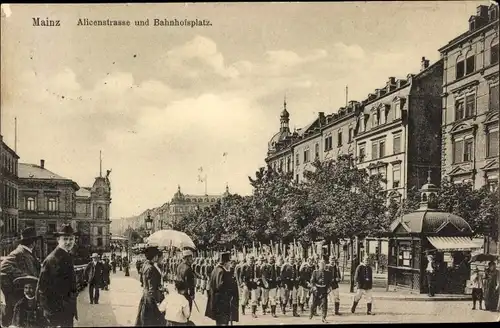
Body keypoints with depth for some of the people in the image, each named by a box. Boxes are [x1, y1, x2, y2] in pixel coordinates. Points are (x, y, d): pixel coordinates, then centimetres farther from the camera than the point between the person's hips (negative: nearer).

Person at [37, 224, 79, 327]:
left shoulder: (68, 257, 10)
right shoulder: (52, 259, -18)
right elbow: (42, 289, -18)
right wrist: (50, 311, -17)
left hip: (67, 311, 9)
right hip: (57, 312, -9)